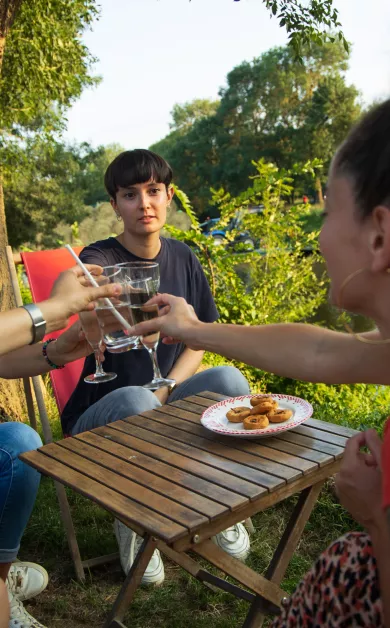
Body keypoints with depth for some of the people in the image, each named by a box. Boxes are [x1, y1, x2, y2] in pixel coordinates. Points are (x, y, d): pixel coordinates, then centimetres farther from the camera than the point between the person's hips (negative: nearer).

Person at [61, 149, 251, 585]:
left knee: (229, 381, -25)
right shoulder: (99, 259, -11)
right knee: (137, 402, -38)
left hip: (166, 399, 4)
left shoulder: (182, 258, 4)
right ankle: (132, 524, -7)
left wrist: (167, 389, -10)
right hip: (101, 414, -3)